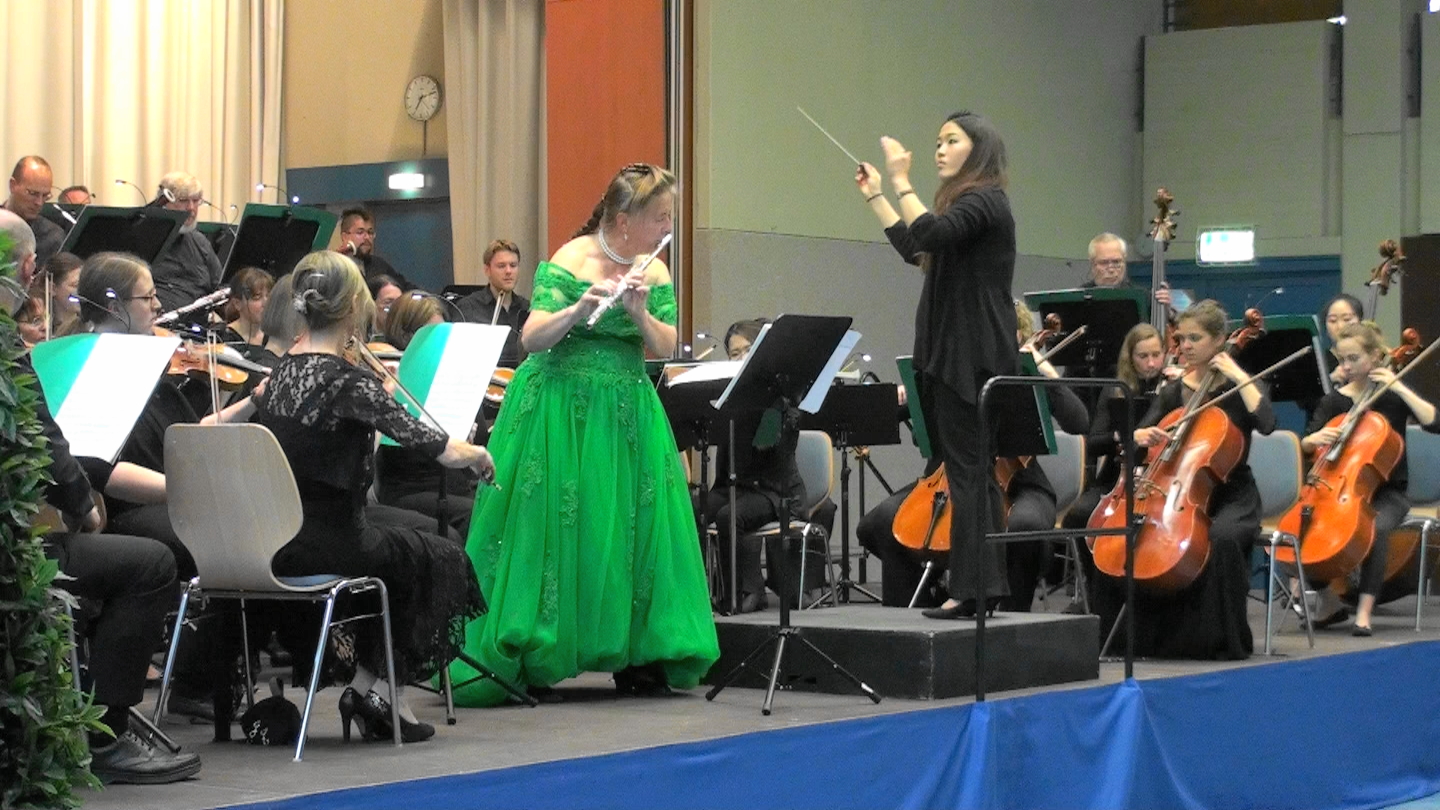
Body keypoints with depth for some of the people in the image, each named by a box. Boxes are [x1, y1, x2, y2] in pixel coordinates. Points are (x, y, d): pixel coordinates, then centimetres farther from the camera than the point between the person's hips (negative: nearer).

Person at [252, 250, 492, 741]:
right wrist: (480, 455, 4)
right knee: (439, 559, 17)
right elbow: (443, 451, -17)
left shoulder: (282, 372, 3)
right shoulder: (348, 382, -18)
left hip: (271, 542, 7)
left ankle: (366, 682, 23)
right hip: (320, 545, -7)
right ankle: (379, 690, 14)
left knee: (397, 548, 29)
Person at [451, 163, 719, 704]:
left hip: (625, 413, 5)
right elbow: (531, 339, -19)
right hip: (562, 410, -5)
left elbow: (665, 349, -1)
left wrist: (639, 313, -19)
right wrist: (579, 308, -34)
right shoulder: (570, 262, -10)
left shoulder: (655, 273, 6)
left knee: (633, 526, 2)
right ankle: (524, 659, 2)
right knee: (553, 526, -5)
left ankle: (637, 657, 9)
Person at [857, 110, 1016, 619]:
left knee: (967, 472, -10)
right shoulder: (968, 204, 20)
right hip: (955, 357, 10)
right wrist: (874, 195, 30)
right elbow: (915, 249, 29)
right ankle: (986, 586, 14)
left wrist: (901, 181, -21)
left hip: (972, 359, -10)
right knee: (975, 474, 10)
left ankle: (969, 590, -10)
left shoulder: (984, 200, -11)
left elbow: (931, 234, -28)